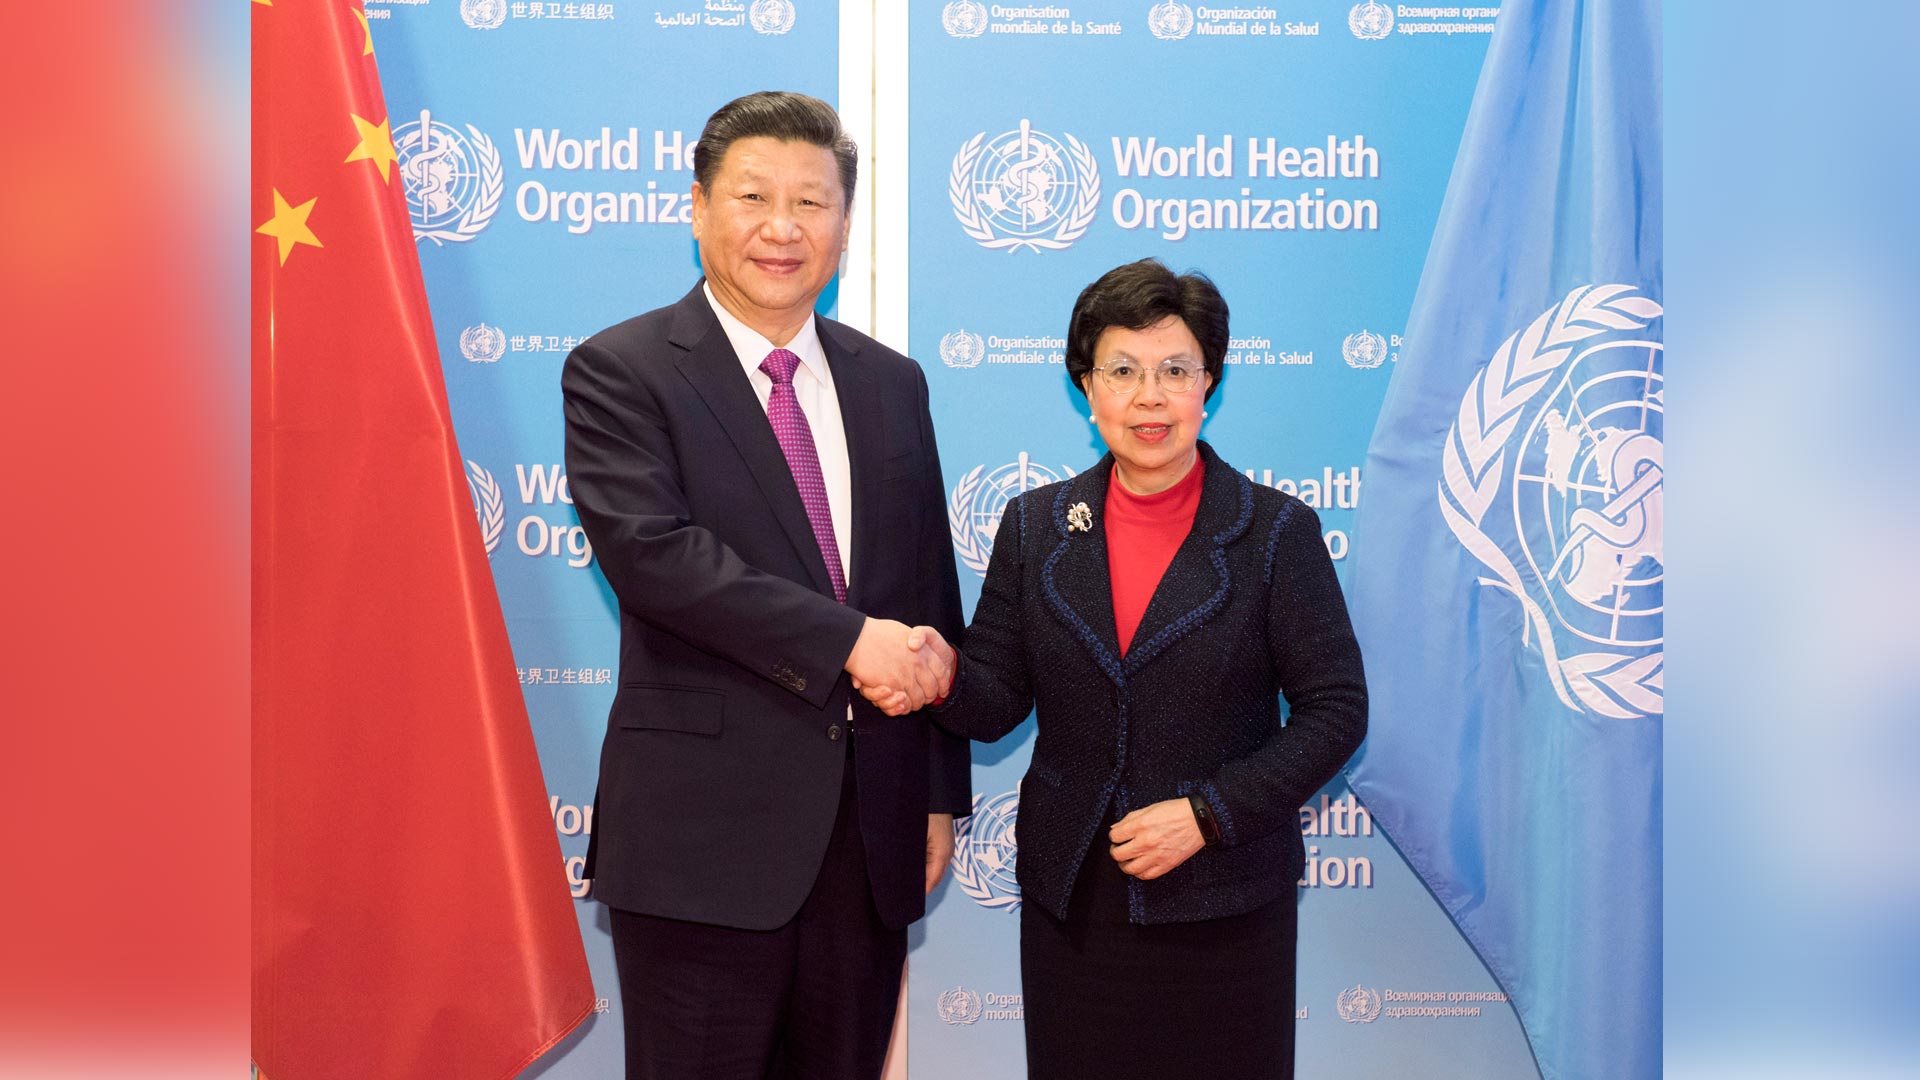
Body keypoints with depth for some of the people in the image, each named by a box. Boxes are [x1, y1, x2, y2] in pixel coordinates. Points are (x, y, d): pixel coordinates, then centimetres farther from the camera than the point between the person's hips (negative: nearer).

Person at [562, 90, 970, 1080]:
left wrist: (941, 793, 11)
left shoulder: (890, 383, 12)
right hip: (704, 827, -4)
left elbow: (932, 595, 13)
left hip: (871, 830, 5)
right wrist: (849, 640, -19)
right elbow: (648, 549, -19)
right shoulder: (619, 371, -4)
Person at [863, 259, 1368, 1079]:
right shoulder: (1034, 525, 4)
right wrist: (944, 678, -18)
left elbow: (1335, 710, -5)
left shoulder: (1275, 532, -4)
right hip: (1071, 895, 2)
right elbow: (997, 700, 5)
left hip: (1222, 902, -2)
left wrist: (1205, 813, -14)